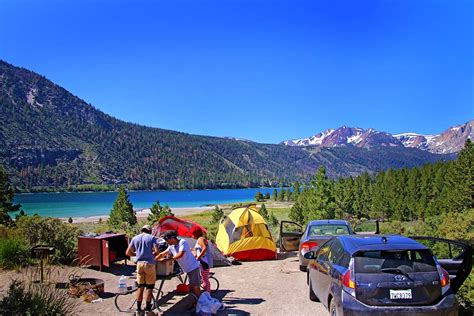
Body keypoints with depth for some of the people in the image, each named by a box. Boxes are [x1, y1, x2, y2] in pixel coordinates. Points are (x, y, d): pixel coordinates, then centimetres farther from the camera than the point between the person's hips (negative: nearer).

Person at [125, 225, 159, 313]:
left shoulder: (135, 238, 12)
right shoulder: (152, 237, 2)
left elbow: (128, 253, 11)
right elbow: (156, 251, -11)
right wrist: (152, 254, 10)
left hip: (139, 264, 3)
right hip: (149, 263, -3)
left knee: (140, 287, 13)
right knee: (149, 287, 6)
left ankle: (138, 308, 16)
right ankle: (147, 308, 9)